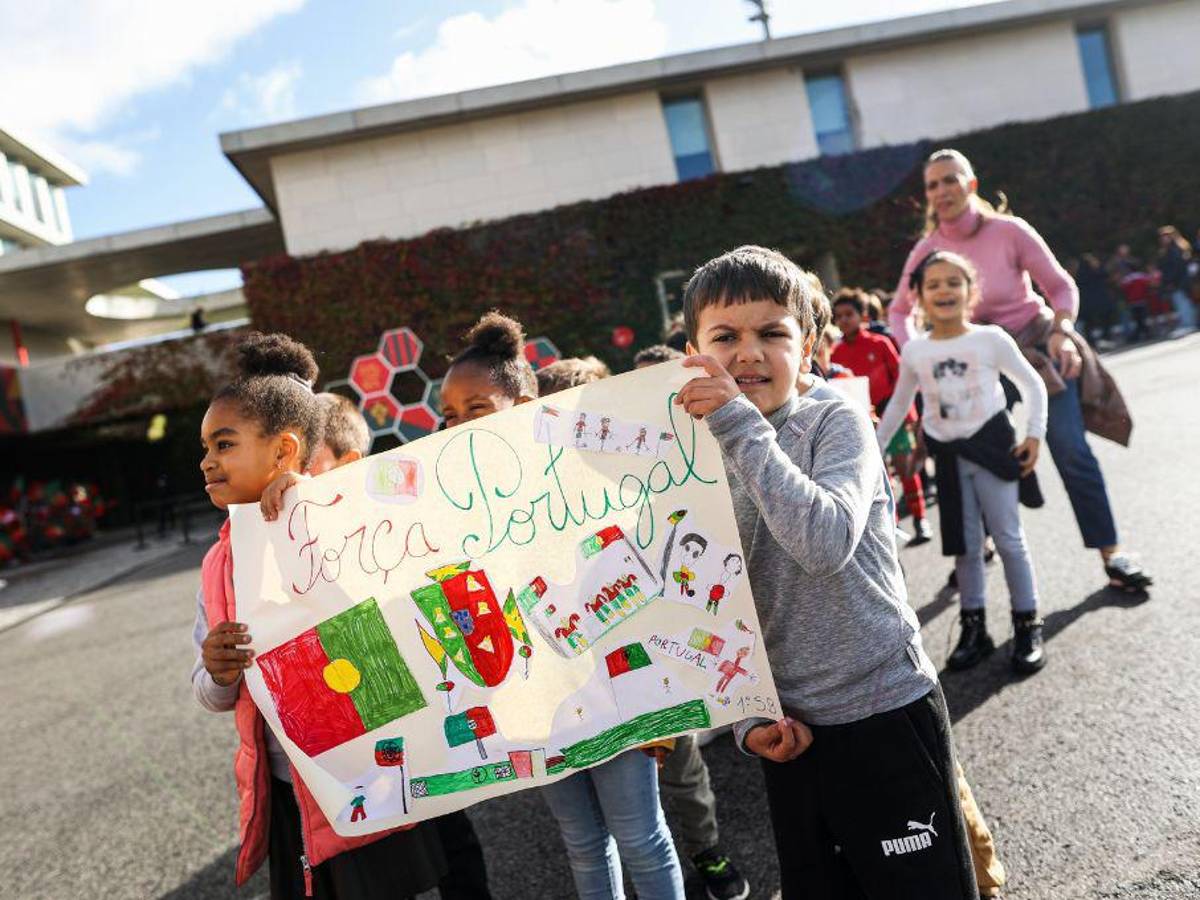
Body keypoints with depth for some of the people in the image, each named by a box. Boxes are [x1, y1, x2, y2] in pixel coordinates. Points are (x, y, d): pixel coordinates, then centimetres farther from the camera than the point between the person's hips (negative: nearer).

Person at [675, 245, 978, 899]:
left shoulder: (837, 422, -11)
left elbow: (827, 542, -31)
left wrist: (740, 425, -31)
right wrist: (748, 721, -5)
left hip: (885, 712, -4)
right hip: (789, 731, 5)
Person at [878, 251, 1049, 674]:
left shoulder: (991, 338, -6)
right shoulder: (913, 351, 1)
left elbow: (1032, 384, 2)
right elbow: (898, 405, 14)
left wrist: (1034, 434, -6)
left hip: (990, 444, -2)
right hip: (947, 454, 3)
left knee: (1009, 539, 3)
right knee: (964, 545, 9)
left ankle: (1027, 624, 16)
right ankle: (974, 627, 20)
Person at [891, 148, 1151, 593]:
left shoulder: (1009, 230, -15)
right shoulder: (927, 250, -8)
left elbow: (1061, 286, -7)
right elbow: (899, 312, 4)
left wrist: (1062, 332, -23)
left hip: (1038, 347, -2)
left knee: (1072, 453, -7)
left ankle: (1111, 555, 5)